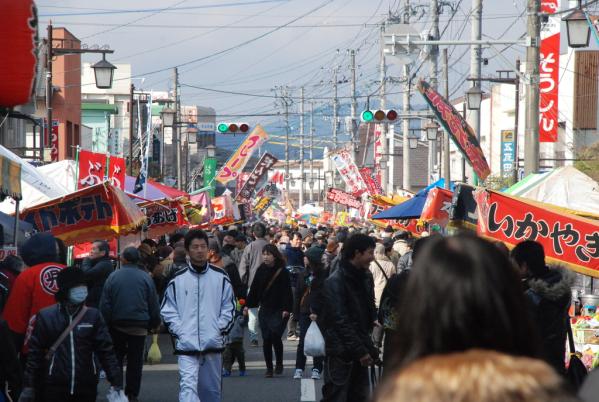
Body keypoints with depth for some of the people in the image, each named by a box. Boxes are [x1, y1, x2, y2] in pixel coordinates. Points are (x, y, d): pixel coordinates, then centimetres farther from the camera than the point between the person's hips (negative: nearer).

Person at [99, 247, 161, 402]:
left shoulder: (113, 276, -3)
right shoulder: (145, 278, -3)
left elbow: (104, 304, -3)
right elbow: (153, 304, 1)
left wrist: (106, 324, 4)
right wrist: (154, 324, 12)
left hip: (117, 325, 0)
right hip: (139, 326, 0)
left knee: (116, 359, 12)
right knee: (135, 360, 7)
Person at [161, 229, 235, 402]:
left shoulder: (220, 277, 5)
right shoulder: (178, 280, 3)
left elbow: (229, 307, 9)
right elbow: (168, 310, 6)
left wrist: (220, 329, -3)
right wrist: (180, 331, -6)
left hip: (213, 344, 2)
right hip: (186, 345, -2)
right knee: (188, 386, -15)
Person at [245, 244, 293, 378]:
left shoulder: (282, 272, -5)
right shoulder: (261, 270, 6)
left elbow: (287, 291, -6)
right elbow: (254, 289, 13)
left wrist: (286, 308, -13)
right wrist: (248, 305, 10)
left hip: (279, 311, -4)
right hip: (265, 310, 4)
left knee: (275, 335, -15)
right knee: (266, 339, 3)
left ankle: (279, 363, 6)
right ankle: (269, 368, 11)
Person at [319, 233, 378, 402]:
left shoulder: (365, 277, 11)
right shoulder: (335, 281, -15)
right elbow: (340, 321, -19)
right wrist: (361, 351, -20)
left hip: (359, 352, 8)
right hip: (340, 352, -8)